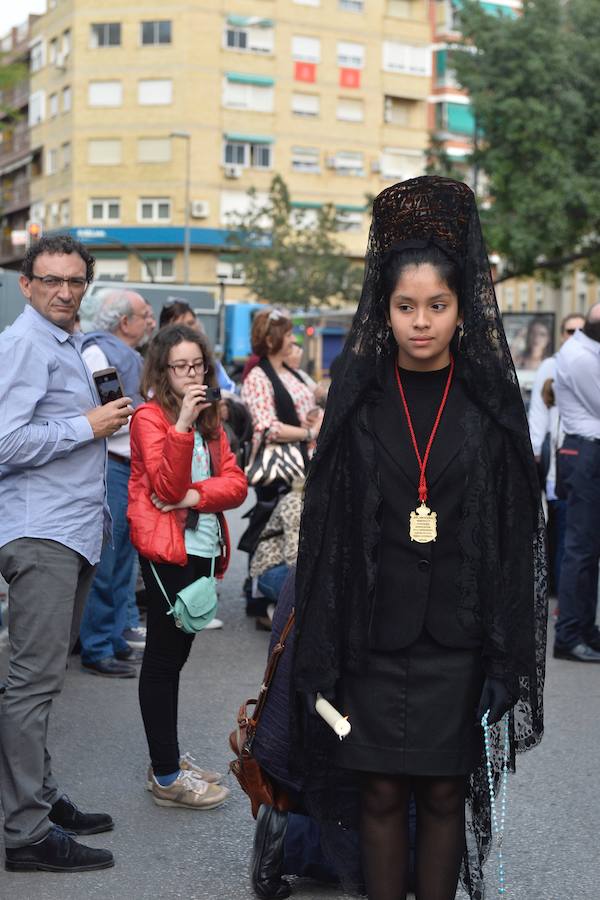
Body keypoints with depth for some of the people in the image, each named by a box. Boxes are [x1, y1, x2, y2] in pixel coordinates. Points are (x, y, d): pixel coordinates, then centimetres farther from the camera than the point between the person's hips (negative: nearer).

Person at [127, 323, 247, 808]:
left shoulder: (210, 419, 14)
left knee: (177, 651, 14)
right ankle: (166, 776, 4)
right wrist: (183, 423, -26)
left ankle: (169, 757, 23)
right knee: (164, 655, -2)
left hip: (203, 545, 7)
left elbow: (236, 483, 3)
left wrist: (195, 496, -15)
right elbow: (166, 486, -18)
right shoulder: (150, 416, -6)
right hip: (167, 548, -7)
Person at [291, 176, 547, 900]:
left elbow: (516, 535, -2)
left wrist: (507, 657, -7)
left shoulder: (490, 401, -1)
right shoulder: (359, 399, 0)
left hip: (457, 639, 0)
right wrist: (321, 658, -6)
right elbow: (327, 532, -1)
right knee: (380, 791, 7)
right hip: (375, 635, 0)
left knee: (445, 792, 8)